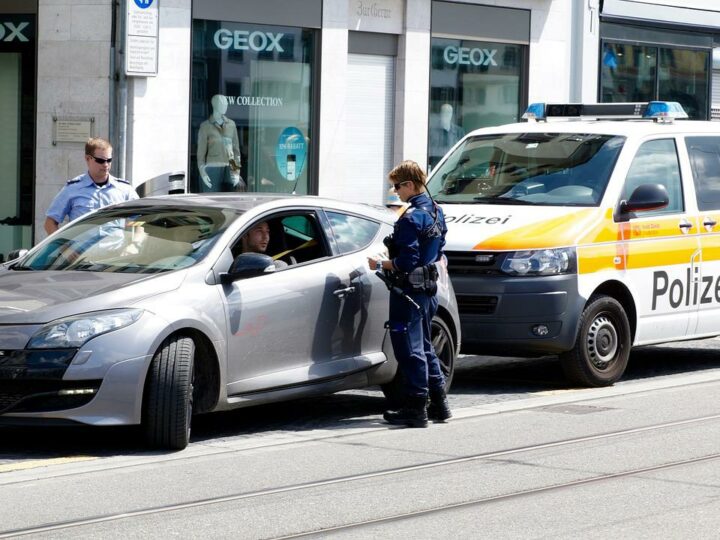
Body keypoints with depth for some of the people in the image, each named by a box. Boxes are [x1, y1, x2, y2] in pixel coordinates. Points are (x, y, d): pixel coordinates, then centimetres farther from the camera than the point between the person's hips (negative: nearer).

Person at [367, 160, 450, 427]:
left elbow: (406, 261, -22)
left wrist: (381, 264, -9)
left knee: (409, 348, -5)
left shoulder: (411, 218, -19)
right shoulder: (435, 212, 11)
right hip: (428, 287, 10)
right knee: (424, 347, 18)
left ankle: (415, 409, -4)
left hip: (409, 290, -10)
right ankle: (439, 404, 22)